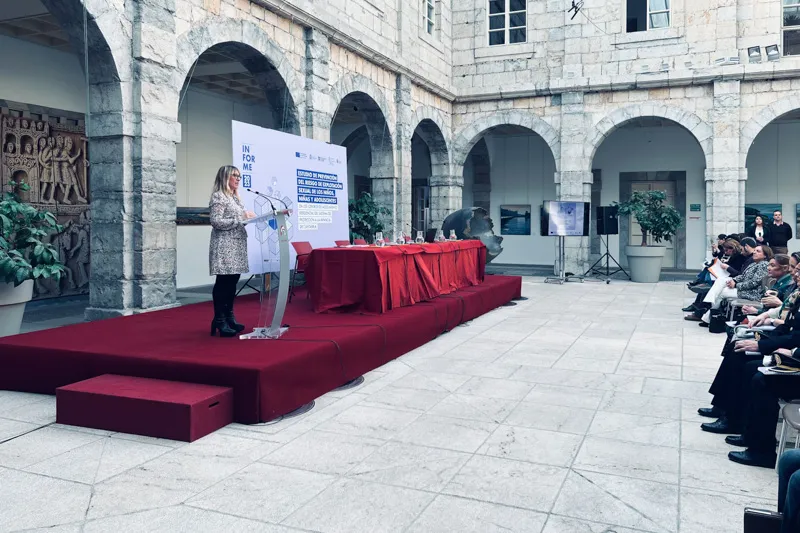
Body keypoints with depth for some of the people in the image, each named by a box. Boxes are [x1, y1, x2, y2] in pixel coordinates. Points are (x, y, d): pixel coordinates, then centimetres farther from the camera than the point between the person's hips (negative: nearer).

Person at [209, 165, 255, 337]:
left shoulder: (235, 197, 20)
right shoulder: (218, 196, -7)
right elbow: (216, 222, -16)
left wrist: (248, 218, 4)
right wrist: (240, 219, -18)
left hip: (236, 246, 8)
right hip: (224, 247, -8)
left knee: (232, 282, 9)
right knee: (223, 282, -6)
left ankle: (229, 318, 16)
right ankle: (219, 321, -2)